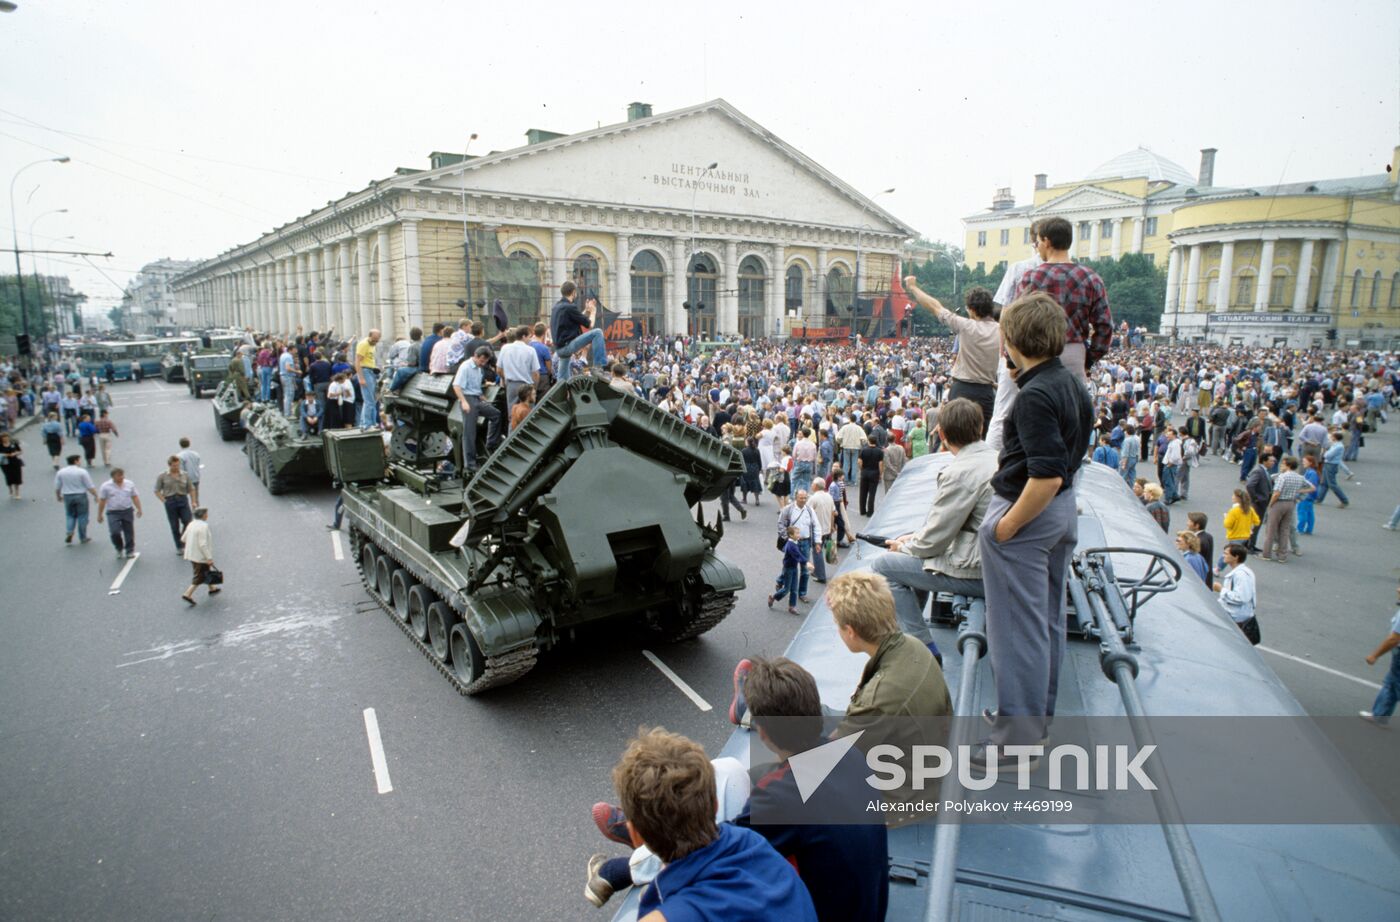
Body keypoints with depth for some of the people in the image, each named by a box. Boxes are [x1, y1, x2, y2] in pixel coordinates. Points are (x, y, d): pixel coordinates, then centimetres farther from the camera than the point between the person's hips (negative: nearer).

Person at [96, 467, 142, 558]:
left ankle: (130, 551, 16)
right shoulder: (106, 486, -3)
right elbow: (101, 501, -1)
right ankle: (119, 549, 14)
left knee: (129, 532, 5)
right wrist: (99, 515, 0)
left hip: (128, 511, 2)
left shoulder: (129, 484, 5)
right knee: (115, 532, -11)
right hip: (113, 513, -2)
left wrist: (139, 509, 3)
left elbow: (135, 497, 9)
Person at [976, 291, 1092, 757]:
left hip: (1027, 514, -10)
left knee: (1018, 626, 1)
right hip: (1063, 510, 10)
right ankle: (1038, 711, 36)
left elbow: (1048, 476, -29)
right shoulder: (1072, 383, 5)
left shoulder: (1035, 395, -24)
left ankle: (1018, 734, 12)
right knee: (1048, 617, 20)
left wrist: (1006, 527, -20)